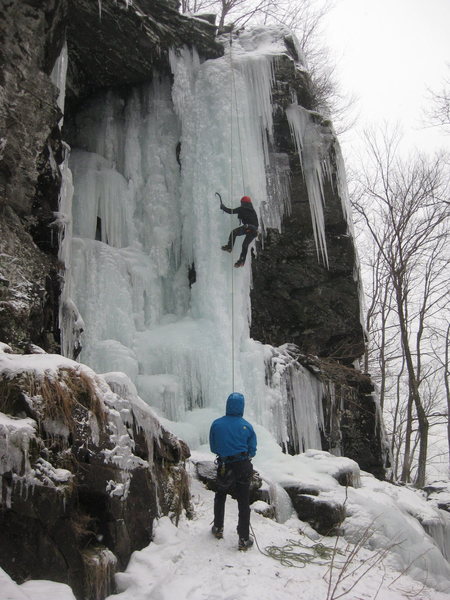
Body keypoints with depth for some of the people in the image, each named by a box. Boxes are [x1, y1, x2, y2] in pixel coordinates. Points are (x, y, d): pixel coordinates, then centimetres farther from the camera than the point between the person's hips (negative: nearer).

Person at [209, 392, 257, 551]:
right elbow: (252, 451, -1)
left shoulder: (216, 424, -8)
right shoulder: (246, 426, -8)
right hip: (243, 467, -1)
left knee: (220, 496, 25)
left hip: (224, 467, 1)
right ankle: (244, 539, 8)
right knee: (243, 503, 7)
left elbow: (213, 448, 2)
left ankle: (218, 528, 33)